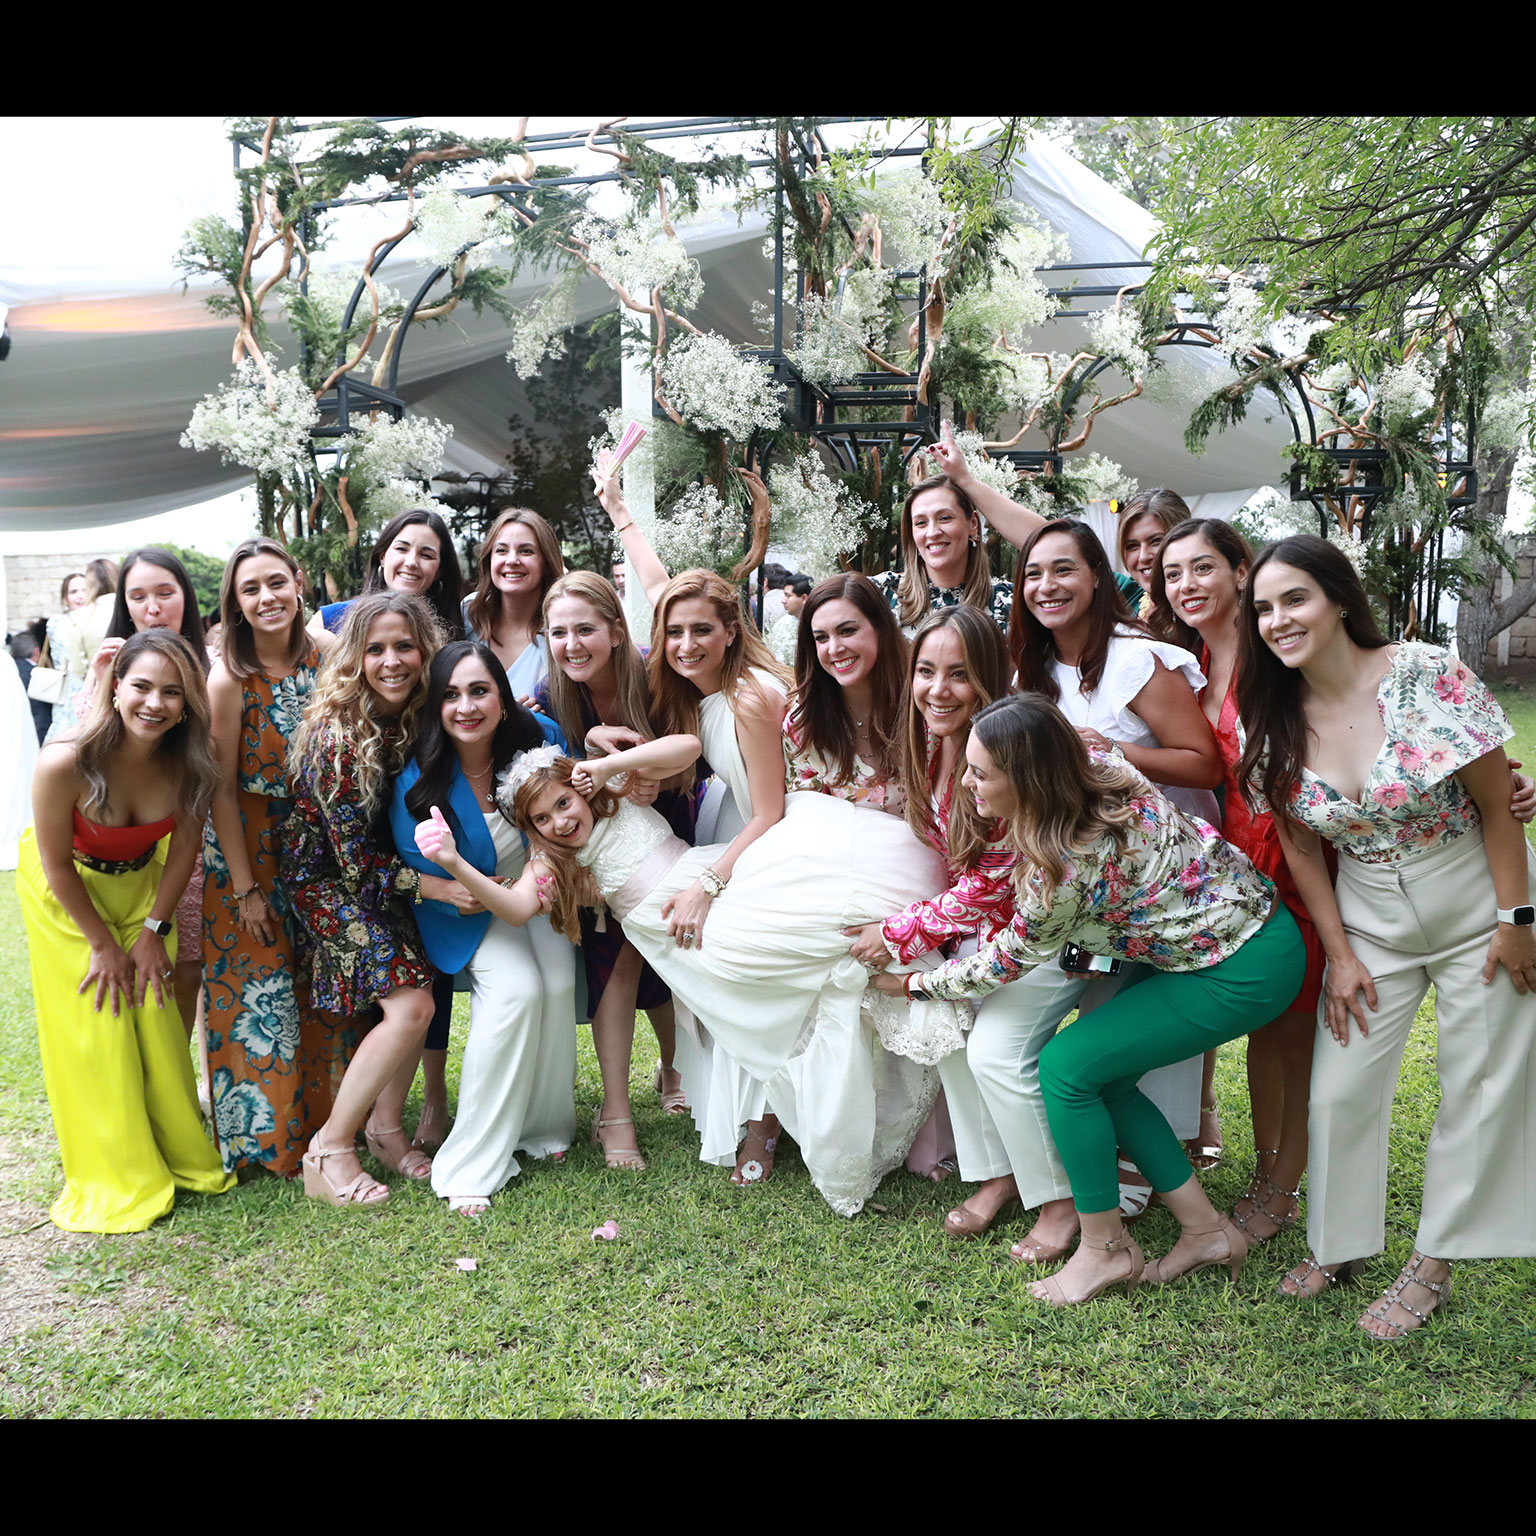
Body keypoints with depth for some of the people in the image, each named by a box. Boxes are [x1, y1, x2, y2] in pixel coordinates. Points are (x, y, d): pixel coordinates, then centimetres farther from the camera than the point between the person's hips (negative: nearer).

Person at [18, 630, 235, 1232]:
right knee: (94, 1029, 0)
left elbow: (184, 848, -8)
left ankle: (180, 1155, 25)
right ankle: (115, 1181, 16)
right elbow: (57, 865, -21)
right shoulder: (64, 762, -34)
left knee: (156, 1018, 6)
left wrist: (153, 928, -6)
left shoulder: (186, 762, -23)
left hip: (140, 886, 3)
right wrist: (103, 942, -11)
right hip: (66, 894, -3)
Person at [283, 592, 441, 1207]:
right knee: (410, 1006, -16)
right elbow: (356, 859, -22)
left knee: (411, 995, -5)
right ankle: (330, 1150, -3)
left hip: (387, 866, 7)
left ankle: (386, 1128, 14)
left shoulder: (418, 717, -6)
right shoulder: (335, 734, -25)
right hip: (329, 878, -7)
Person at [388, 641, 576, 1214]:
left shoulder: (541, 739, -16)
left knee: (559, 986, -20)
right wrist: (448, 889, -28)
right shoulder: (419, 779, -22)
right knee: (516, 990, -25)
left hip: (538, 893, 3)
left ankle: (545, 1124, 6)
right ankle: (473, 1163, -13)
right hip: (468, 913, -3)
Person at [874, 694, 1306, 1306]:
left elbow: (1007, 961, -11)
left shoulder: (1070, 865, -30)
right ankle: (1204, 1231, 21)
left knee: (1067, 1066, -7)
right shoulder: (1091, 764, -8)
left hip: (1244, 970, -9)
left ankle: (1106, 1250, 11)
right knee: (1101, 1078, 8)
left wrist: (912, 984, 3)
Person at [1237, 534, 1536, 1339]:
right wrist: (1339, 955, -2)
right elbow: (1298, 847, -1)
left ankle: (1434, 1264, 24)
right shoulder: (1274, 722, -9)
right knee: (1338, 1089, 3)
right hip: (1371, 925, 3)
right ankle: (1337, 1243, 25)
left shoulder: (1427, 675, -21)